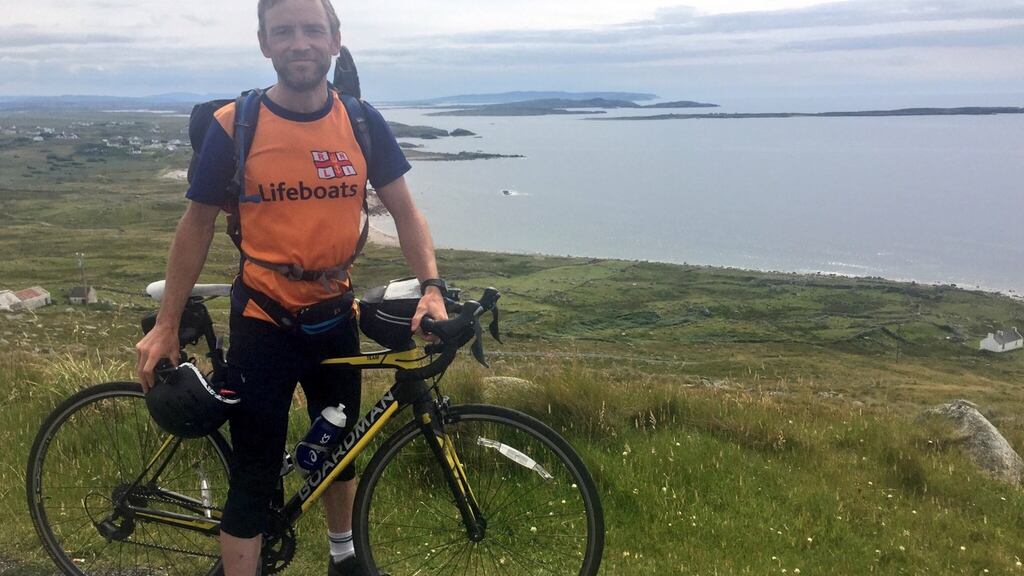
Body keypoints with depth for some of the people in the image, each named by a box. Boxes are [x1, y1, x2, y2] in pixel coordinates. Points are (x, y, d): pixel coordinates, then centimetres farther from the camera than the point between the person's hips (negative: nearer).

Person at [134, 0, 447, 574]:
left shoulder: (362, 122, -5)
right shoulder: (233, 125, -11)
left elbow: (404, 210, 0)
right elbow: (198, 225, -3)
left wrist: (432, 287, -15)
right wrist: (167, 325, -1)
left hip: (335, 317, 4)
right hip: (263, 323, -3)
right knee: (254, 478, 1)